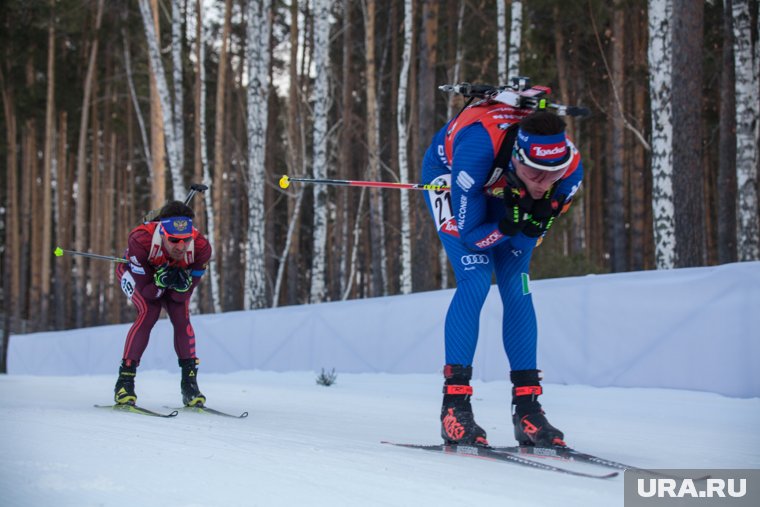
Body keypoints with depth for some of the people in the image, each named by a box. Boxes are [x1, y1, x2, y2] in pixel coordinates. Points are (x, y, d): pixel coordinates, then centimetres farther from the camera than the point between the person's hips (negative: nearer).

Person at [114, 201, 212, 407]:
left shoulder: (201, 247, -34)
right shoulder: (141, 240, -42)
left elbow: (183, 295, -23)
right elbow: (146, 291, -31)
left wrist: (182, 283, -44)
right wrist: (161, 281, -49)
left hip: (176, 273, 3)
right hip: (136, 273, -3)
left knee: (181, 316, -17)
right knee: (149, 312, -25)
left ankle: (189, 382, -4)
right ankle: (125, 380, -18)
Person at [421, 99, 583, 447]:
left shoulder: (569, 168, -31)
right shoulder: (478, 148, -45)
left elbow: (527, 241, -19)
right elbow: (470, 234, -32)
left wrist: (536, 221, -40)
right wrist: (509, 227, -48)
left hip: (503, 190, 4)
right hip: (449, 174, -4)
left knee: (517, 289, -7)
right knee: (475, 279, -19)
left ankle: (527, 409, -1)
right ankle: (455, 406, -15)